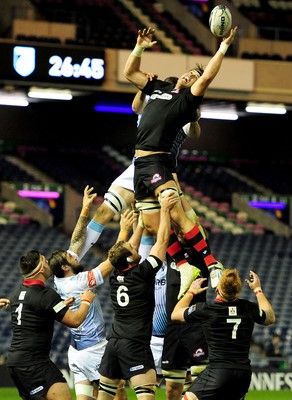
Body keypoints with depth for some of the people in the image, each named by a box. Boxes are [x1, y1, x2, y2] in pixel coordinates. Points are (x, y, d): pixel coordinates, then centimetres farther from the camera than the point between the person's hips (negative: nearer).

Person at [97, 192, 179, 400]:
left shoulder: (115, 276, 8)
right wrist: (164, 210, 7)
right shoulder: (141, 273, -8)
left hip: (113, 343, 7)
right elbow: (162, 241, -2)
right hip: (135, 344, -7)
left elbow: (130, 247, 25)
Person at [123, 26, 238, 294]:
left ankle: (212, 265, -21)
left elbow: (207, 78, -16)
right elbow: (130, 72, 27)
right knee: (152, 223, 2)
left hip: (158, 163, -7)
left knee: (177, 215, -21)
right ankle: (185, 268, 7)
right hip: (141, 164, 7)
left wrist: (223, 48, -15)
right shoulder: (159, 88, 20)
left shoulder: (187, 99, 0)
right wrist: (140, 48, 14)